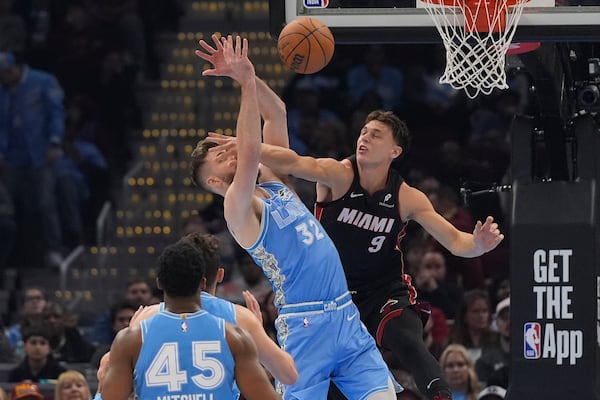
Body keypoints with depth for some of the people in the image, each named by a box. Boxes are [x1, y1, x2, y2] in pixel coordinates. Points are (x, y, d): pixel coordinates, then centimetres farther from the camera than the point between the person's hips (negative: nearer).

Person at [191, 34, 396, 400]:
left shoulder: (274, 184, 16)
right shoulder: (239, 208, -6)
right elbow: (250, 151, -22)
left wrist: (248, 75, 2)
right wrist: (246, 82, -21)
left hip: (347, 316, 7)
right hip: (306, 325, -7)